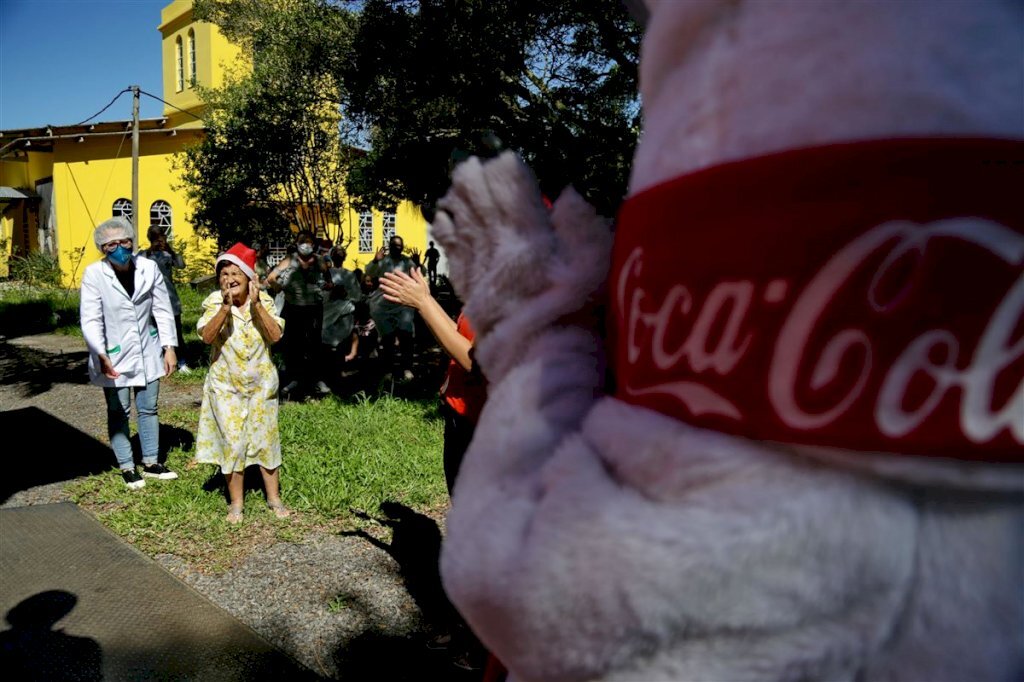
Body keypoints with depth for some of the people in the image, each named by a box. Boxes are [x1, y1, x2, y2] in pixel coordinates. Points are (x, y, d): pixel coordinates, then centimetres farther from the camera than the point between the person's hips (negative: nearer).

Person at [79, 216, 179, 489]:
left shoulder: (149, 268, -7)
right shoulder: (94, 274, -15)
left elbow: (163, 310, -1)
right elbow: (90, 319, -19)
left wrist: (169, 347, -4)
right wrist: (101, 356, -31)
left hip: (147, 353, 3)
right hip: (113, 357, -2)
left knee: (148, 408, 14)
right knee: (118, 413, 9)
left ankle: (151, 462, 30)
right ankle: (127, 467, 25)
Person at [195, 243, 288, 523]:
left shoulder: (263, 300, -5)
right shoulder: (214, 302, -7)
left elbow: (275, 335, -16)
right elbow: (206, 336, -22)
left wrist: (256, 305, -23)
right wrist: (226, 306, -31)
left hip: (261, 383, 1)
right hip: (226, 385, -1)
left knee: (265, 439, 8)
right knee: (232, 442, 4)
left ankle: (274, 498, 21)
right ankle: (236, 502, 19)